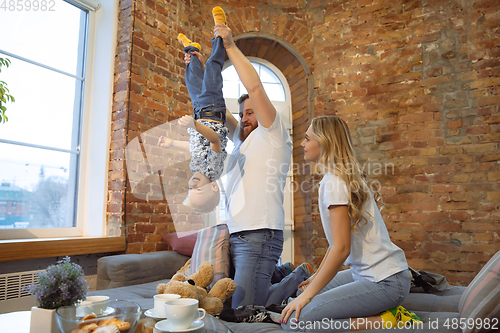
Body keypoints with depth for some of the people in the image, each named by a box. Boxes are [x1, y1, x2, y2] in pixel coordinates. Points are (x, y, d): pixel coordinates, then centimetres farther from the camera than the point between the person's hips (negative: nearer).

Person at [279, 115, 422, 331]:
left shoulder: (334, 182, -18)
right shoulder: (345, 177, 12)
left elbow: (341, 248, -22)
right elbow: (337, 241, 16)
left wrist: (307, 295, -16)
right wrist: (317, 277, 20)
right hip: (365, 273, 10)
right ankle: (378, 309, 10)